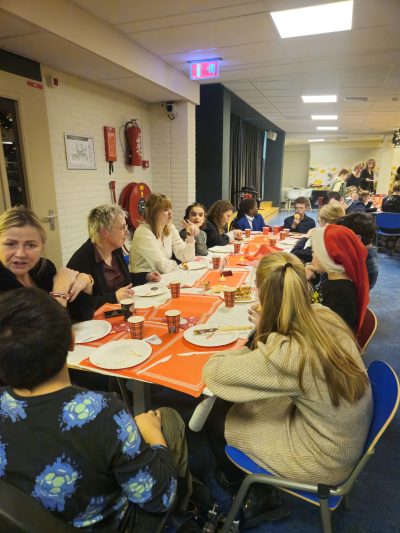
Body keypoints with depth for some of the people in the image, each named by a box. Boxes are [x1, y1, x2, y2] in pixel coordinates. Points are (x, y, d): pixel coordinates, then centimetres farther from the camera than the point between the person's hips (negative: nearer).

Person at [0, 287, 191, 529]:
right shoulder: (104, 414, -41)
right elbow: (159, 499, -26)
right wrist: (153, 434, -11)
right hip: (108, 521, -4)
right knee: (169, 418, 12)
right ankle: (185, 496, 38)